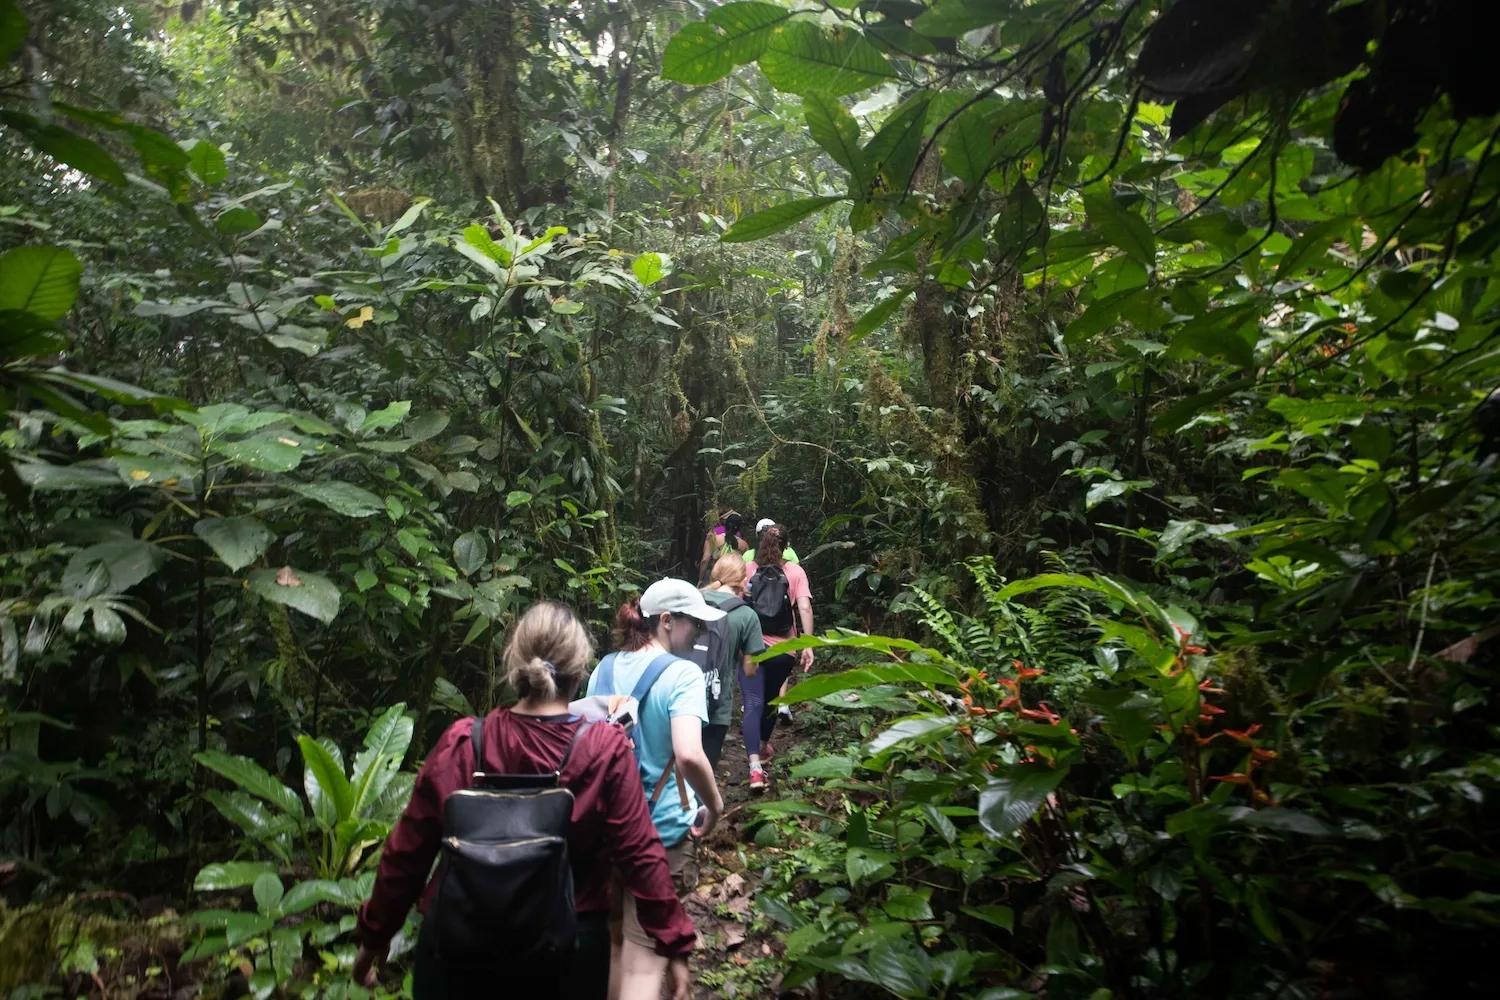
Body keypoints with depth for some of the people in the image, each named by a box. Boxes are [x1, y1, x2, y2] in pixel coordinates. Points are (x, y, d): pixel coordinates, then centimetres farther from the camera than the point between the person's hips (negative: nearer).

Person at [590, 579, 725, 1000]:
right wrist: (714, 805, -15)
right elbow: (688, 754, -31)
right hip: (661, 826, -6)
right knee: (645, 953, 5)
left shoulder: (605, 666, 3)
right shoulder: (682, 673, -18)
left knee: (611, 934, 24)